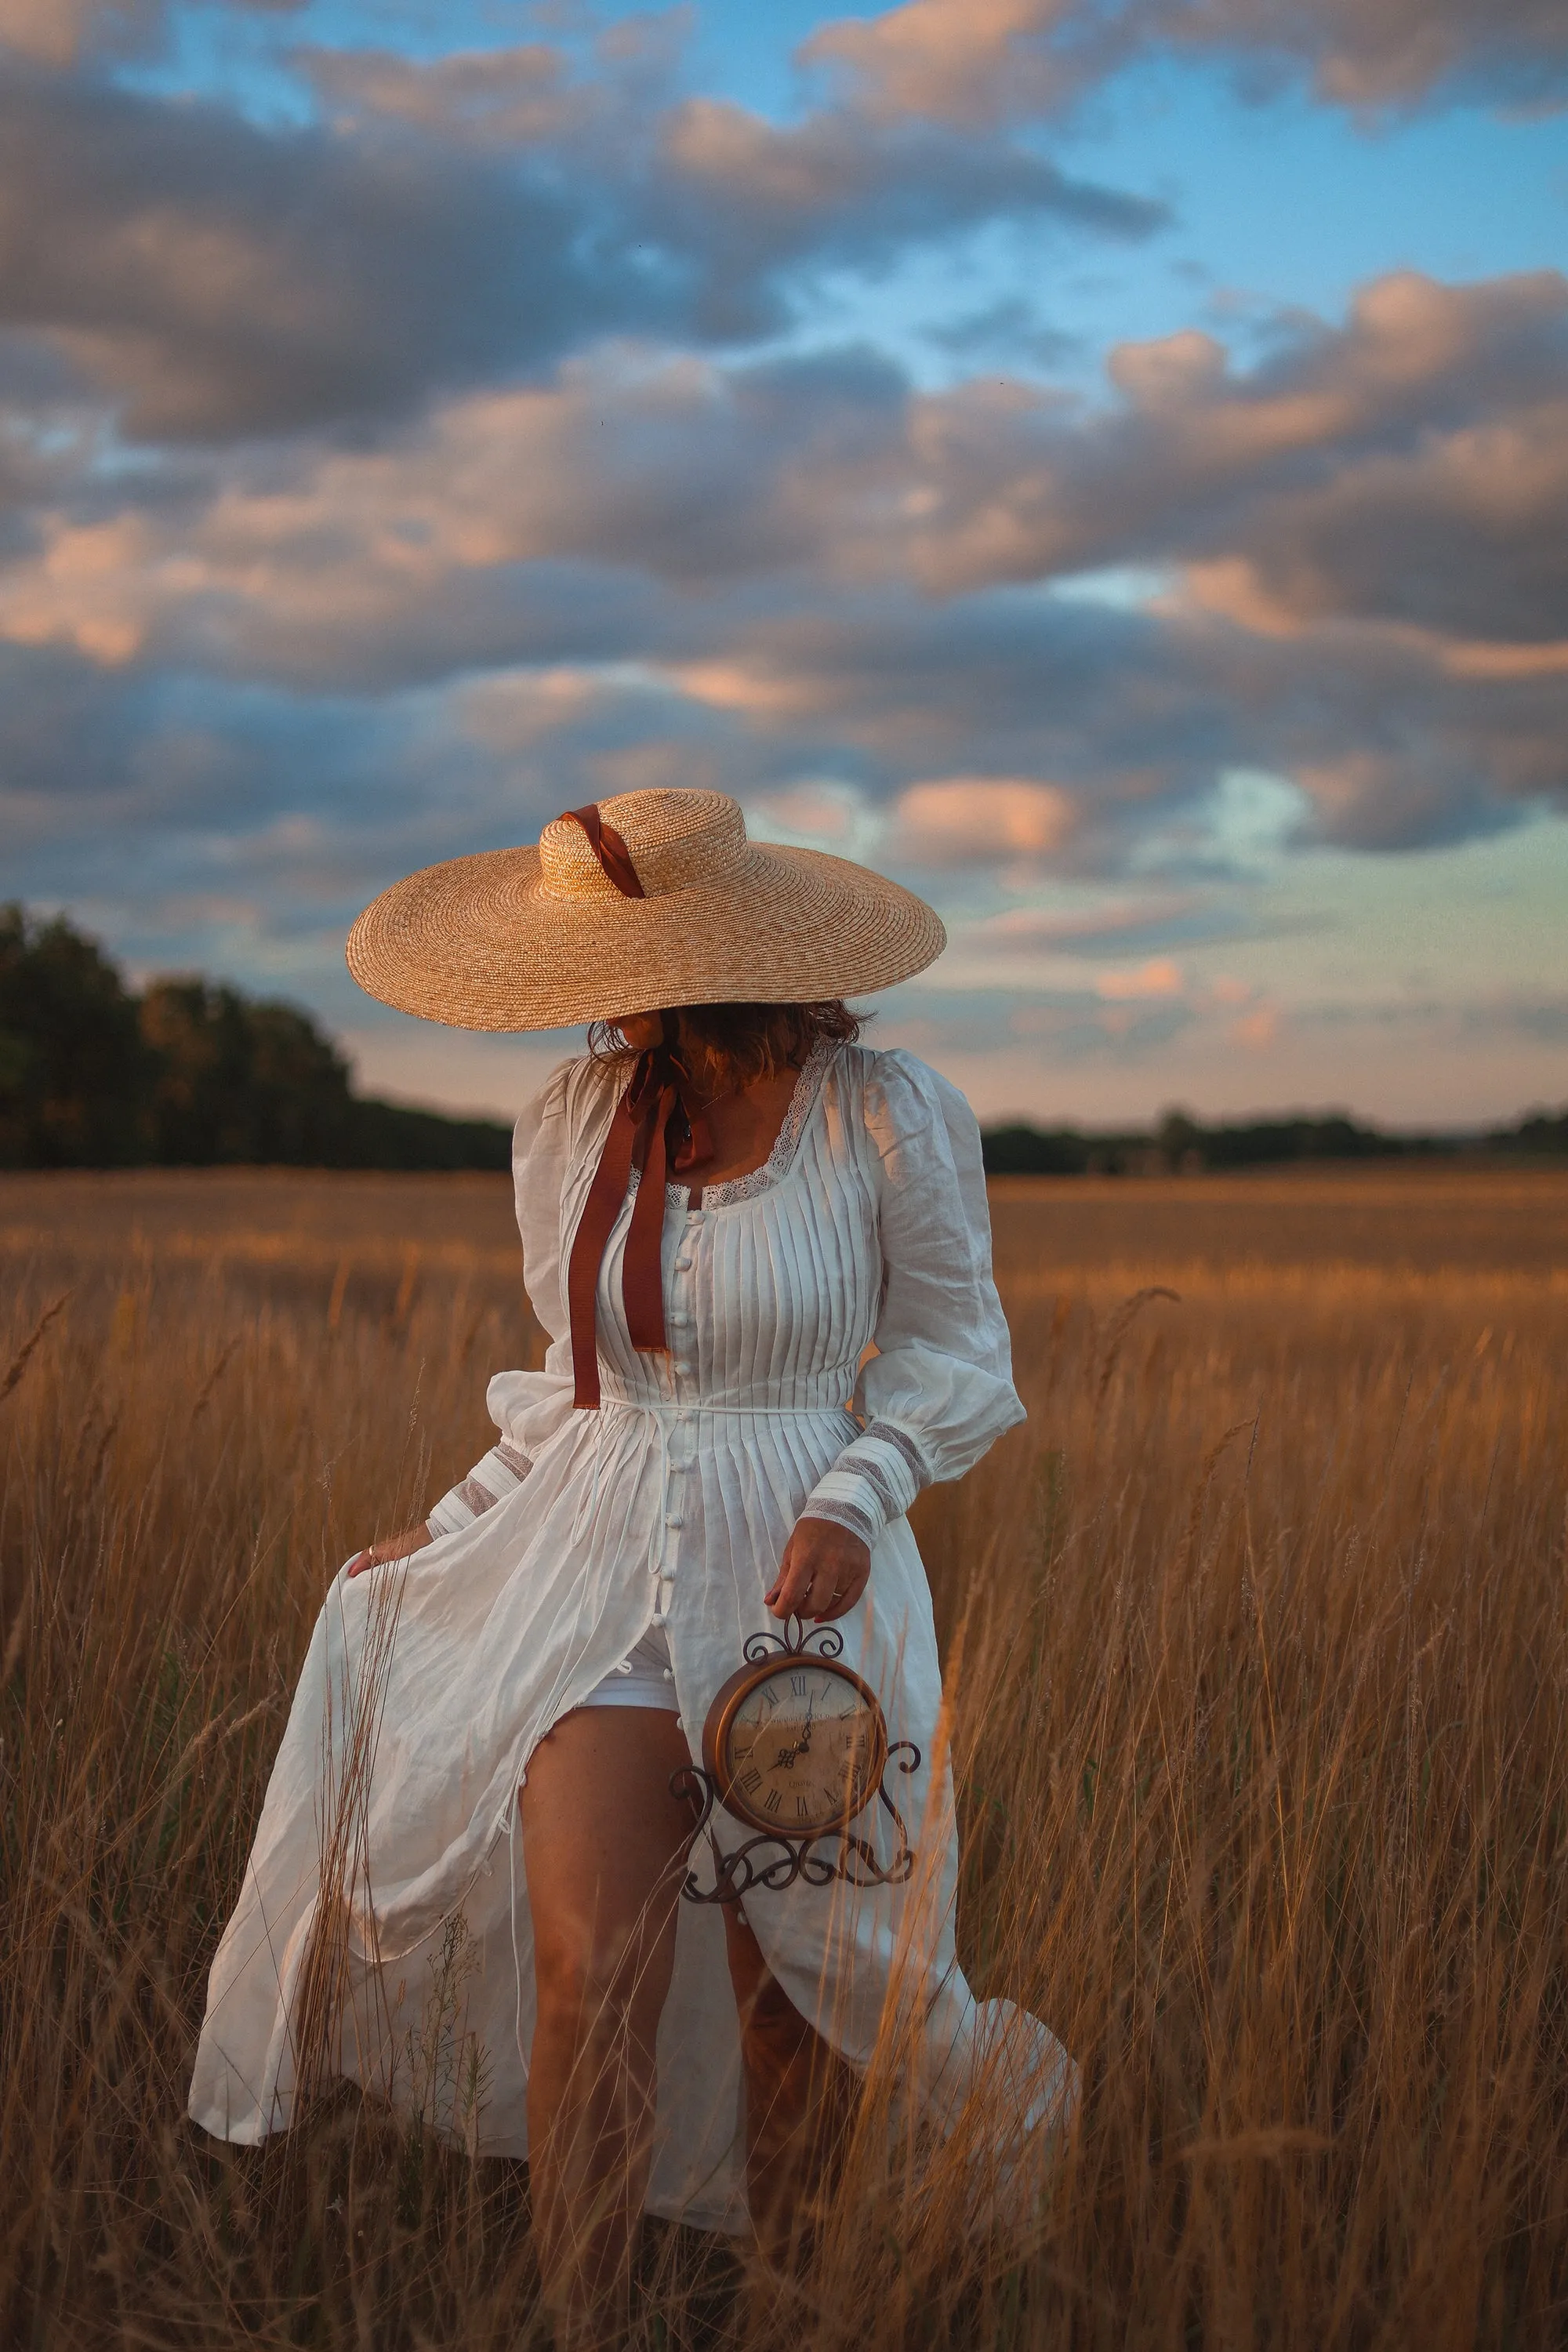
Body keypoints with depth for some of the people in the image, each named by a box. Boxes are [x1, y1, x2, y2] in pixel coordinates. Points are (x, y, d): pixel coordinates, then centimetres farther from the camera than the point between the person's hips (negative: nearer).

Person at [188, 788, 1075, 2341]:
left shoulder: (889, 1120, -11)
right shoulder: (569, 1123, 0)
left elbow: (952, 1348, 0)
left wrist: (853, 1502, -16)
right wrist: (452, 1526, 10)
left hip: (800, 1580, -2)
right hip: (601, 1571, 2)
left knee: (787, 1988, 10)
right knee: (590, 1979, -10)